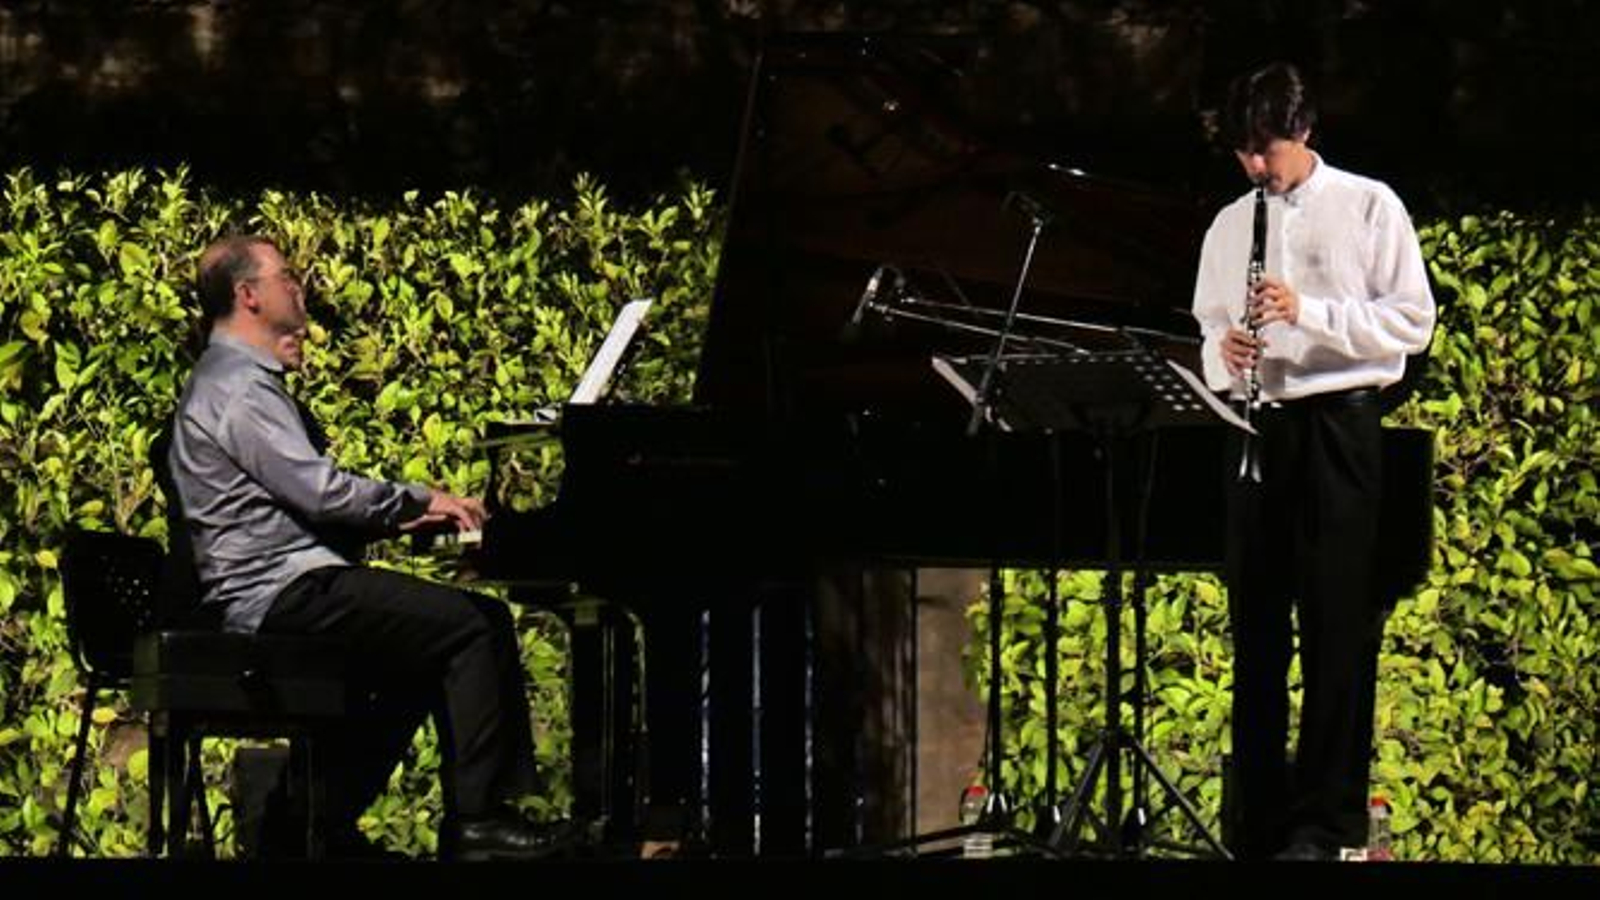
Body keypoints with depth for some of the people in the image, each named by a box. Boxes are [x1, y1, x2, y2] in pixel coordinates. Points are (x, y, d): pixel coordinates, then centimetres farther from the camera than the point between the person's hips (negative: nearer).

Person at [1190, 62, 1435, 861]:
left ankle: (1326, 821, -2)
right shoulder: (1229, 226, 14)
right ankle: (1257, 820, 11)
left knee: (1336, 623, -5)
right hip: (1256, 428, 5)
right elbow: (1207, 330, 18)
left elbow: (1411, 321, -6)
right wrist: (1224, 351, -6)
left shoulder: (1369, 207, 0)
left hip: (1338, 425, -5)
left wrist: (1308, 312, -17)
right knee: (1256, 624, 6)